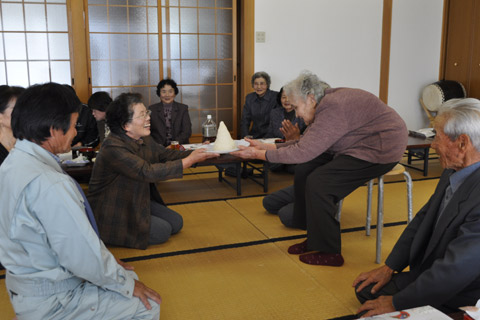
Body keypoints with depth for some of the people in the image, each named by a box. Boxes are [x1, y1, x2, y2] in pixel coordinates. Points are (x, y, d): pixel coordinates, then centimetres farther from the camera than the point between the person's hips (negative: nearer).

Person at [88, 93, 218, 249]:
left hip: (137, 200, 9)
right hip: (113, 212, -9)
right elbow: (148, 172, -35)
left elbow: (165, 154, 4)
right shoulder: (113, 148, -30)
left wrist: (196, 153, -14)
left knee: (176, 222, 5)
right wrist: (190, 160, -35)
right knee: (162, 231, -13)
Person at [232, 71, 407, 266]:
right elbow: (305, 143, 7)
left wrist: (258, 154, -19)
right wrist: (264, 146, 2)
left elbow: (303, 151, -26)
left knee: (318, 183, -19)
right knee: (304, 170, 0)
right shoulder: (327, 102, 5)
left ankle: (329, 252, -4)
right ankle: (314, 240, 10)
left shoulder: (332, 108, -26)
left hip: (380, 149, -10)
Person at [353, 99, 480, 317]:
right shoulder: (454, 172, -4)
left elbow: (452, 272, -30)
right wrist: (389, 267, 4)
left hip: (454, 303, -8)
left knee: (374, 314, -10)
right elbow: (423, 218, 8)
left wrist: (395, 303, -18)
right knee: (364, 289, 8)